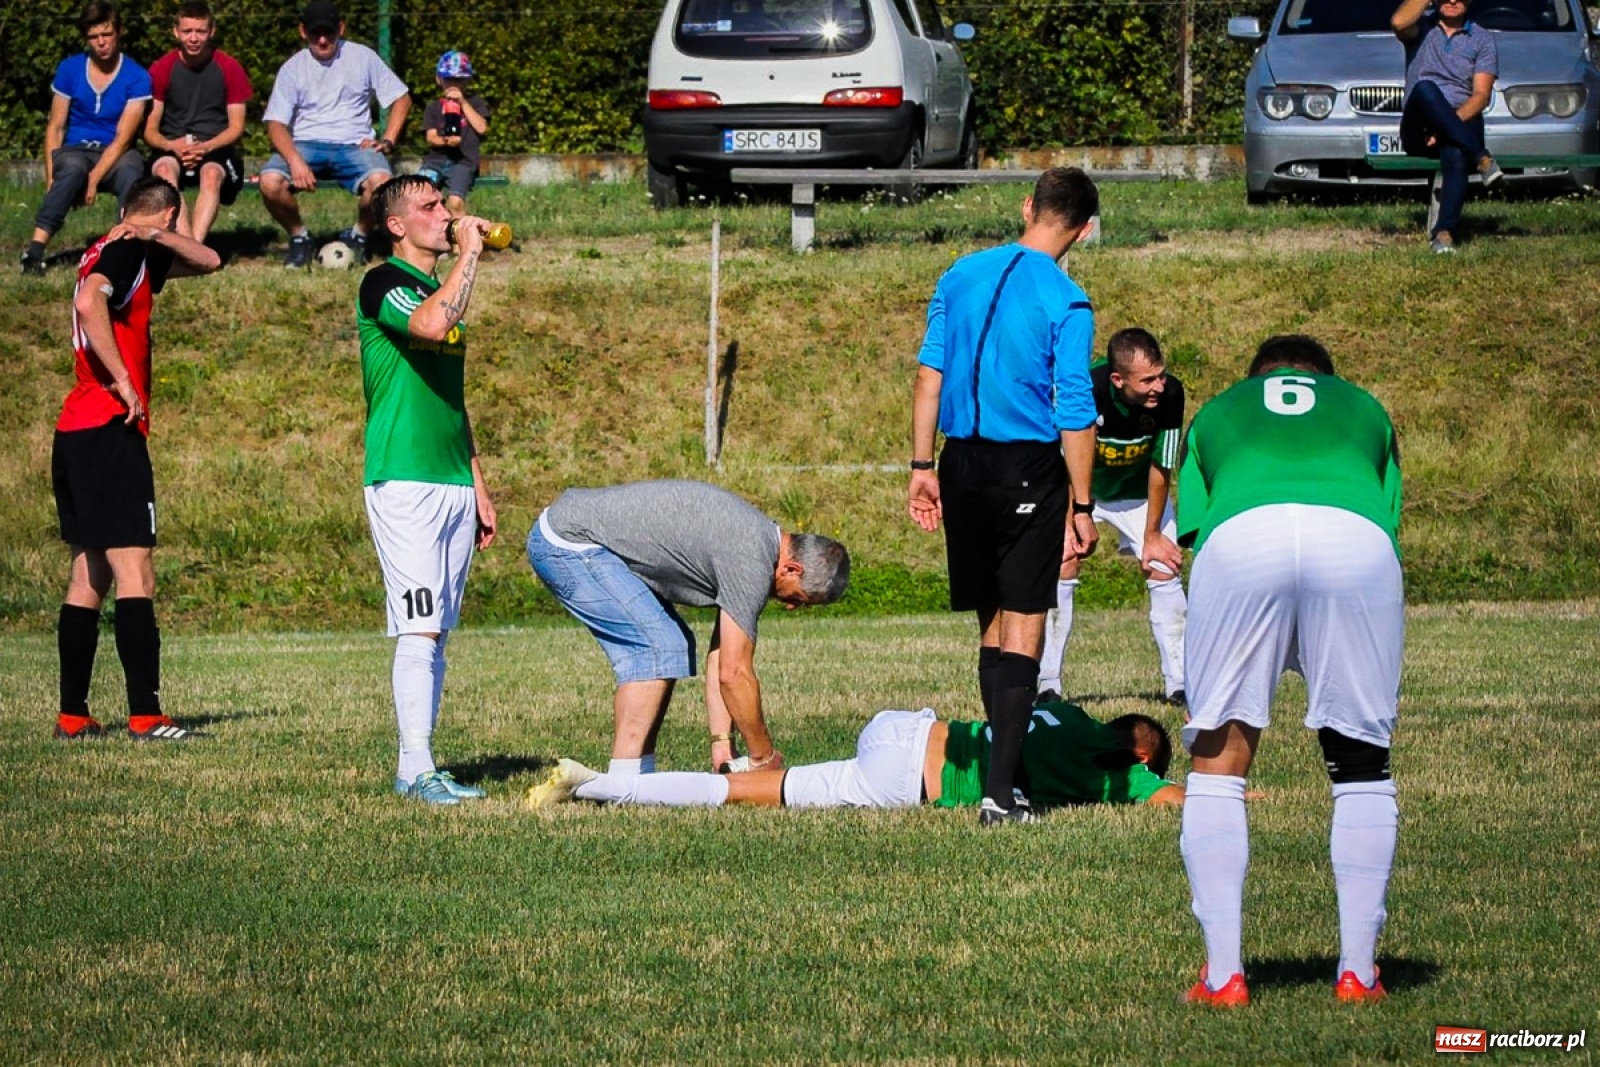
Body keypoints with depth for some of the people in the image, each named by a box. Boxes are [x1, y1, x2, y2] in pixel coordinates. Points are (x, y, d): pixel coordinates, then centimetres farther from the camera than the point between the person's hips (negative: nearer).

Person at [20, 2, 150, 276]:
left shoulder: (136, 77, -5)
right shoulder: (69, 70, 3)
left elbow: (123, 137, -10)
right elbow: (55, 127, 3)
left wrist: (94, 177, -22)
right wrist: (51, 176, -10)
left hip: (116, 153, -1)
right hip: (76, 150, 1)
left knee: (129, 169, -37)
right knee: (72, 167, -37)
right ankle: (35, 248, -47)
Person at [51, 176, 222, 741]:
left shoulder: (110, 251, 20)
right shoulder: (126, 252, -8)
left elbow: (208, 261, 25)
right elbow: (89, 301, -28)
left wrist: (156, 237, 5)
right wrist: (122, 380, -23)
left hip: (74, 434, 10)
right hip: (109, 433, -10)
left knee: (89, 577, 12)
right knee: (134, 573, -13)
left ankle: (72, 715, 11)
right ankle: (145, 715, -18)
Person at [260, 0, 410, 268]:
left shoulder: (362, 57, 5)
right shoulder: (293, 68, 4)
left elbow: (401, 99, 11)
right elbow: (276, 124, -4)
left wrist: (386, 142, -5)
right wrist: (295, 161, -23)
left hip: (354, 145, -1)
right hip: (305, 145, 1)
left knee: (381, 182, -34)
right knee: (270, 182, -31)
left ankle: (358, 236, -1)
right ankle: (299, 237, 0)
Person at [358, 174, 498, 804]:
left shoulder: (442, 290, 21)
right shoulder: (383, 285, -5)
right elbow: (431, 326, -28)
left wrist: (479, 489, 22)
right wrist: (470, 251, -18)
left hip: (454, 486, 8)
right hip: (404, 485, -8)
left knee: (437, 632, 6)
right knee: (419, 628, -14)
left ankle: (414, 769, 8)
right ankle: (417, 768, -17)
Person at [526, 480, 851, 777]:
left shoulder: (759, 540, 10)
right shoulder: (751, 564, -21)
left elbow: (719, 657, 12)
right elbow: (735, 672, -18)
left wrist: (721, 741, 7)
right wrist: (763, 756, -7)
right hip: (568, 542, -10)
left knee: (674, 645, 11)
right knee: (657, 648, -16)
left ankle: (640, 774, 9)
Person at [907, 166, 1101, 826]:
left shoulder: (961, 276, 7)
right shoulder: (1066, 303, -9)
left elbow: (929, 374, 7)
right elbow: (1076, 414, -10)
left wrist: (923, 467, 12)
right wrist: (1081, 509, -4)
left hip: (963, 463, 5)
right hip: (1028, 471, -5)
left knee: (992, 622, 16)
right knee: (1022, 624, -2)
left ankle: (1004, 768, 22)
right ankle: (1000, 791, -9)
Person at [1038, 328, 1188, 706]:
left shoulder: (1169, 395, -30)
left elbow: (1160, 469, -17)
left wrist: (1152, 536, -9)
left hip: (1138, 491, 2)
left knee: (1164, 570, -6)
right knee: (1061, 567, -13)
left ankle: (1180, 683, 4)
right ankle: (1048, 684, -4)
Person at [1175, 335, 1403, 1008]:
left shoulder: (1217, 413, 36)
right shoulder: (1364, 408, 38)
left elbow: (1191, 528, 25)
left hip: (1241, 536, 0)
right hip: (1355, 537, 0)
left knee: (1217, 763, 11)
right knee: (1362, 766, 15)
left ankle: (1223, 973, 4)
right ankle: (1357, 971, 12)